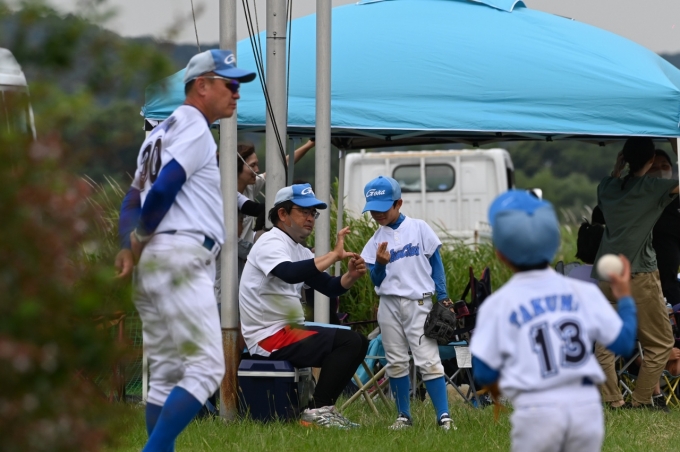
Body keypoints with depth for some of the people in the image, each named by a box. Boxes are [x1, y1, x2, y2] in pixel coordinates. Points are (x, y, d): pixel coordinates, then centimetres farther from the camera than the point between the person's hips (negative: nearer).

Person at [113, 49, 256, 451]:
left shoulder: (161, 132, 23)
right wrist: (139, 241, -4)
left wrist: (130, 244, 2)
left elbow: (134, 201, 17)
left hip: (153, 262, 10)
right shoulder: (195, 130, -7)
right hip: (181, 256, -10)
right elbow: (162, 190, -18)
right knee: (205, 367, -13)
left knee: (166, 373, 11)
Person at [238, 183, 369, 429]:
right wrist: (334, 255, -31)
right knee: (349, 341, -21)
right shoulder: (271, 243, -12)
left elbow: (329, 287, 15)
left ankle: (324, 409, 3)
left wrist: (351, 276, -6)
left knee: (357, 342, 7)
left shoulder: (299, 251, 19)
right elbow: (291, 274, -32)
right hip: (270, 338, -10)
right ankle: (317, 411, -20)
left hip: (290, 330, 10)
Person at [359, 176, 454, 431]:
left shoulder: (419, 229, 0)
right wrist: (380, 264, -15)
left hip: (418, 303, -4)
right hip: (389, 305, 4)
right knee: (396, 362, 6)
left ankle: (443, 416, -12)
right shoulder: (376, 240, 7)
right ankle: (403, 416, 14)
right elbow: (376, 280, 5)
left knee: (429, 360, -10)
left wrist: (442, 297, -3)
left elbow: (435, 262, 3)